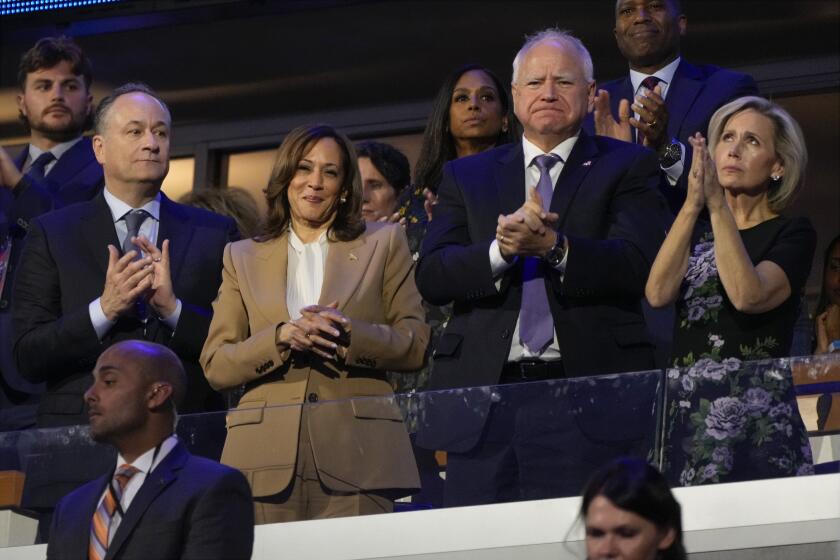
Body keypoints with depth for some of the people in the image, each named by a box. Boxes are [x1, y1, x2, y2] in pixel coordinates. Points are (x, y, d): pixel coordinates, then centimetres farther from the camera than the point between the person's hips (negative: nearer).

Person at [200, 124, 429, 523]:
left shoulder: (383, 244, 14)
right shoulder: (242, 258, 17)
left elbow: (415, 346, 6)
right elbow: (215, 366, 8)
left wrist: (344, 333, -11)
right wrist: (282, 337, -9)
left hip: (355, 454, -1)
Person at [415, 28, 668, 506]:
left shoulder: (627, 167, 10)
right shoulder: (467, 176, 18)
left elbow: (639, 265, -5)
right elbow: (431, 277, 6)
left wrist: (554, 246, -20)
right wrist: (500, 250, -12)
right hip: (484, 406, 2)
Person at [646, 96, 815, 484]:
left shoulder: (793, 233, 4)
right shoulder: (694, 229, 17)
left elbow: (748, 295, -15)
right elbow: (658, 293, -3)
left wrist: (718, 206, -15)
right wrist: (693, 205, -11)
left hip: (757, 416, -4)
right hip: (688, 412, 4)